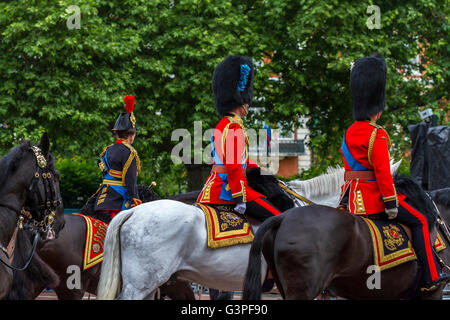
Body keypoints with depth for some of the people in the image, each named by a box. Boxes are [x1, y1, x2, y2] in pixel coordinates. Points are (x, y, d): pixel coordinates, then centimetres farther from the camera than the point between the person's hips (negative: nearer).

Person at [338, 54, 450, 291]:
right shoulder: (377, 135, -15)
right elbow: (383, 171, -19)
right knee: (419, 222, 4)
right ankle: (430, 277, 1)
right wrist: (390, 203, -17)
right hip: (372, 196, -8)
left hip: (351, 197, 8)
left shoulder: (349, 132, 11)